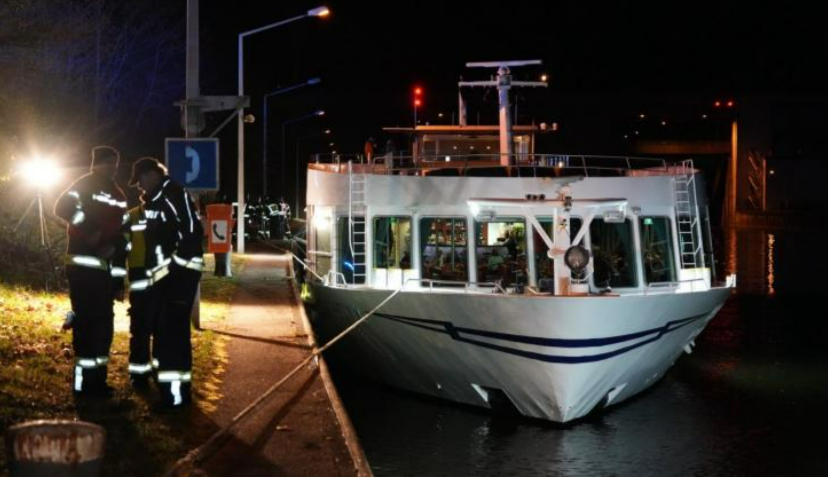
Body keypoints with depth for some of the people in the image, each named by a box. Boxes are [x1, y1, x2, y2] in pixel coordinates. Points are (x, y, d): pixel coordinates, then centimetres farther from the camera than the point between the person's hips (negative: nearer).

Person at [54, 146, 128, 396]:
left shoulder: (117, 195, 21)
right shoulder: (85, 186, -2)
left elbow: (121, 236, 20)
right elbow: (62, 207, -19)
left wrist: (119, 278, 16)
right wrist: (90, 230, -19)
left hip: (105, 268, 8)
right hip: (83, 265, -8)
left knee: (103, 321, 9)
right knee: (87, 321, -8)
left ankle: (97, 378, 17)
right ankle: (84, 381, -4)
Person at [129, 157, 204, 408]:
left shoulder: (175, 195, -13)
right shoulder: (154, 201, 20)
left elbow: (193, 230, -22)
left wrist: (176, 262, -19)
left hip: (180, 273, -11)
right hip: (163, 275, 11)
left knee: (173, 329, -13)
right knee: (162, 329, 14)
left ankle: (177, 392, -12)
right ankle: (167, 386, 23)